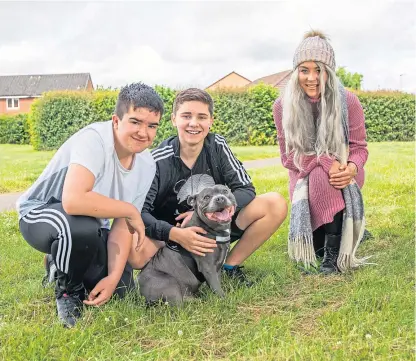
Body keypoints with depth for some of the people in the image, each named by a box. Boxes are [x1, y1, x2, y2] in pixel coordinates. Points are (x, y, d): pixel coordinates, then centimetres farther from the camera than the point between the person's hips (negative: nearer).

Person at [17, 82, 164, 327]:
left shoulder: (147, 165, -10)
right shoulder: (94, 140, -31)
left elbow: (123, 225, -8)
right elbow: (73, 201, -46)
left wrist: (113, 277, -20)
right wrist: (131, 210, -31)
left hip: (89, 227, 7)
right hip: (39, 214, -6)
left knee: (121, 286, -4)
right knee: (80, 227, -39)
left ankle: (62, 264, 24)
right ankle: (68, 290, -6)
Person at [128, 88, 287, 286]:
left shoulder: (217, 146, -7)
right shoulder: (158, 160, -16)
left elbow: (245, 190, -9)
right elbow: (140, 212, -21)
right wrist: (175, 234, -38)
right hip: (172, 236, -3)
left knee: (276, 204, -16)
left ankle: (230, 266, -1)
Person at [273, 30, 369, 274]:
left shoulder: (348, 102, -17)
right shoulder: (283, 106, -15)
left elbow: (359, 147, -11)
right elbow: (289, 156, -13)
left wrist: (351, 168, -35)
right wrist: (325, 162, -31)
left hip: (342, 173, -2)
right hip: (305, 175, 2)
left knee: (321, 179, -33)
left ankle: (334, 252, -22)